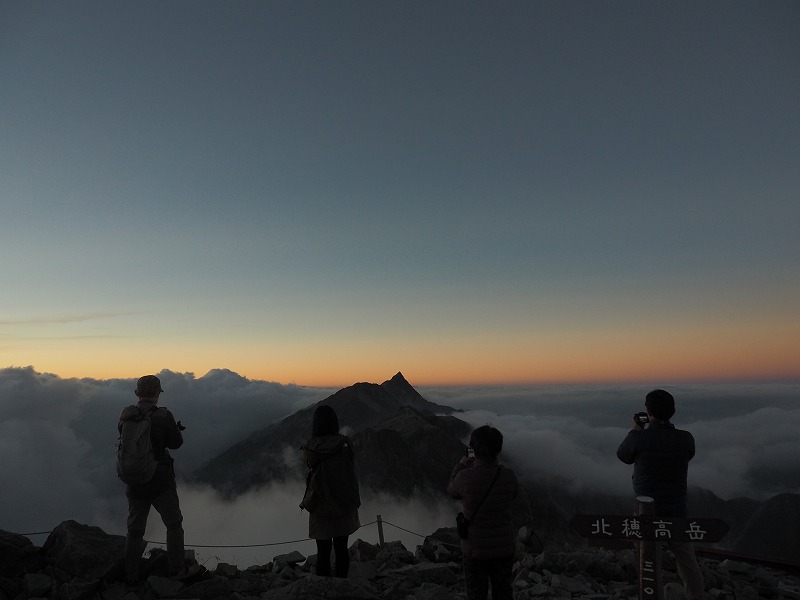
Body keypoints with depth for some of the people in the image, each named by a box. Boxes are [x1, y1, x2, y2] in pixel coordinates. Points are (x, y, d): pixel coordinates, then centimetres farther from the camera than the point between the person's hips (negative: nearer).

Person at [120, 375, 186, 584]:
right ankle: (176, 569, 15)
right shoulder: (164, 416, -16)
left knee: (135, 530, 17)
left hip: (134, 482, 4)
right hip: (161, 482, -3)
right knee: (174, 524, 15)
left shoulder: (126, 415, -6)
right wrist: (177, 429, 13)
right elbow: (175, 443, -7)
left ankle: (131, 575, 22)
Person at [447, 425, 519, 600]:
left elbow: (452, 491, 0)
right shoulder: (508, 476, -17)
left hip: (476, 549, -2)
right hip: (504, 548, 2)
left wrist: (460, 466, 14)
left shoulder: (465, 477, -23)